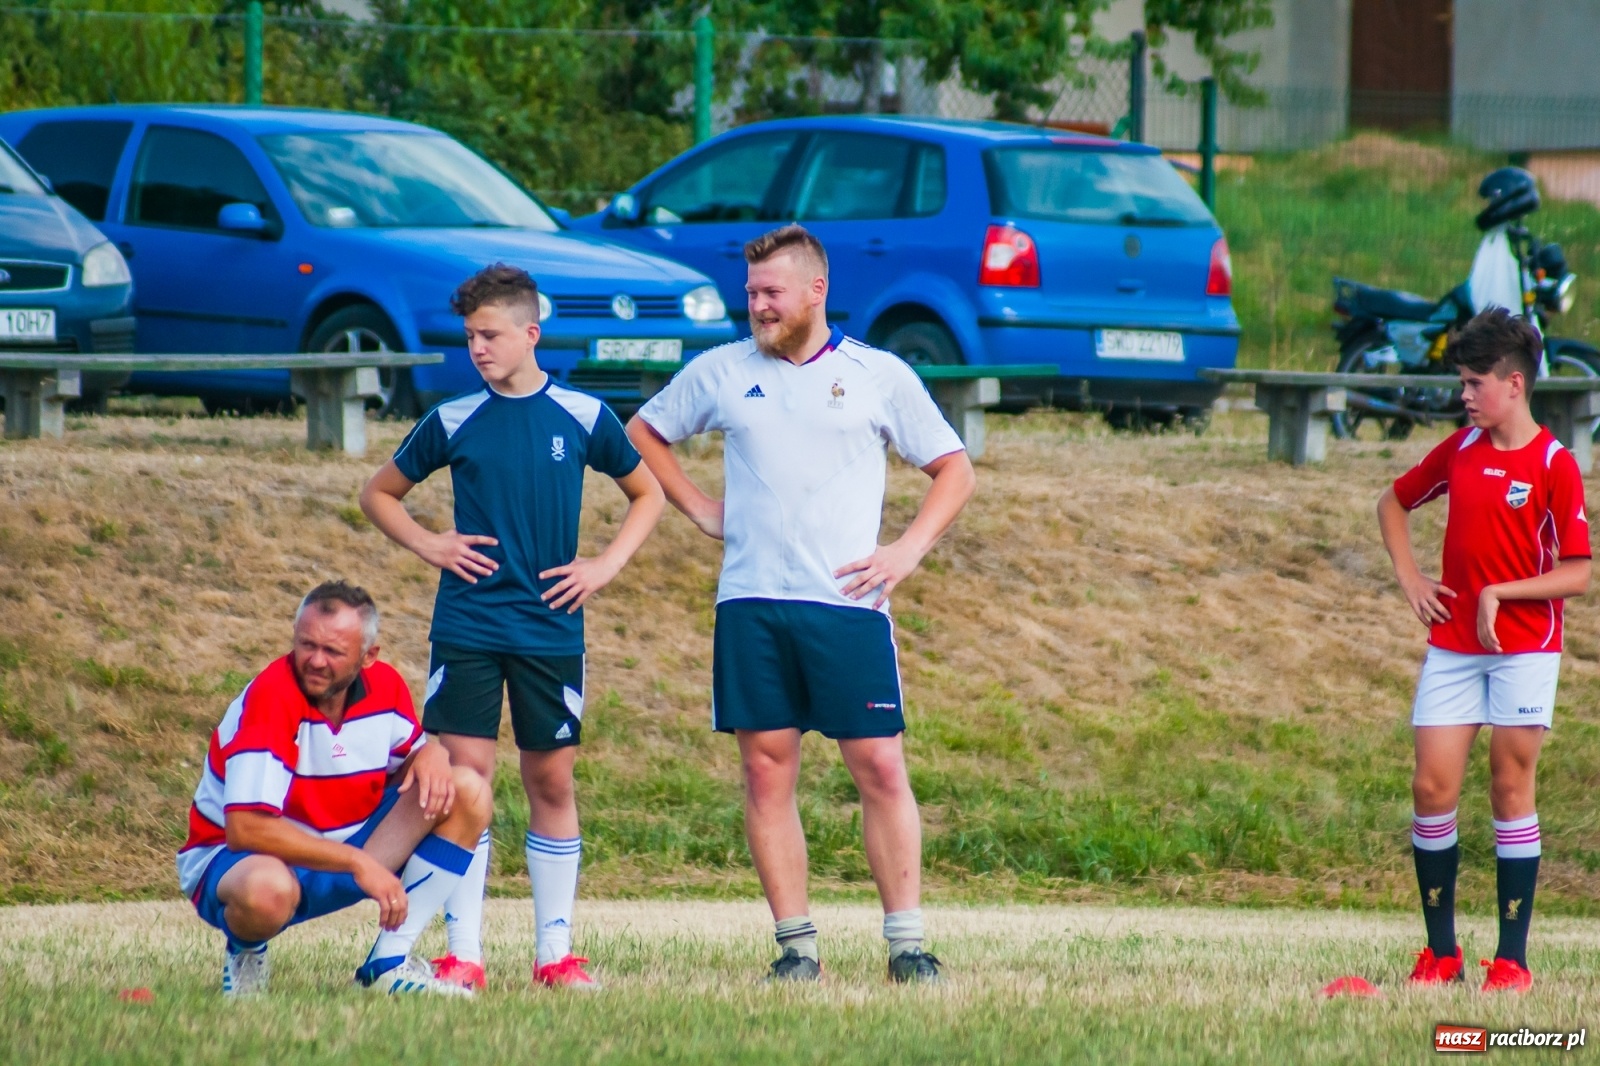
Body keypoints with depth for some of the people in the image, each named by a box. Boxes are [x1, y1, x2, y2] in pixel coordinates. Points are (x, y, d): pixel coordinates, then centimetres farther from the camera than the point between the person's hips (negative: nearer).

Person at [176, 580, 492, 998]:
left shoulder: (384, 686, -6)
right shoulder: (270, 699, -26)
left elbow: (412, 751, 13)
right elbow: (245, 828, -33)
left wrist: (430, 757, -14)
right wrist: (357, 862, -33)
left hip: (345, 846, 7)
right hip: (238, 859, -7)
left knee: (469, 792, -7)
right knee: (267, 890, -44)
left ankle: (389, 963, -7)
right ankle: (245, 950, -3)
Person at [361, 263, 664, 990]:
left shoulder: (583, 417, 2)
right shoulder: (454, 422, 3)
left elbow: (647, 496, 15)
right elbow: (379, 495, 16)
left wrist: (606, 565, 2)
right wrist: (429, 546, 0)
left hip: (551, 627, 0)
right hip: (466, 625, 0)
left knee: (552, 779, 5)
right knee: (465, 774, -6)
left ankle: (556, 951, 12)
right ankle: (462, 954, -3)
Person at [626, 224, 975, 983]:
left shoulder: (880, 376, 6)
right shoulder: (721, 372, 11)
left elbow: (954, 470, 11)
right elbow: (641, 435, 24)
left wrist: (909, 550, -3)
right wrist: (698, 509, 12)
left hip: (847, 603, -2)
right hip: (751, 604, 2)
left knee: (880, 767, -6)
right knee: (767, 770, 0)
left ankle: (906, 943, -2)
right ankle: (796, 945, 4)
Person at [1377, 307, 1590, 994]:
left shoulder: (1554, 466, -9)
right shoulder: (1461, 450, 7)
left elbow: (1576, 575, -11)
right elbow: (1394, 502, 23)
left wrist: (1499, 592, -18)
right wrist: (1409, 577, 11)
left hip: (1524, 647, -5)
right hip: (1451, 646, 5)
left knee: (1511, 789, -2)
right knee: (1431, 788, -2)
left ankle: (1512, 961, 4)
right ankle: (1441, 955, 7)